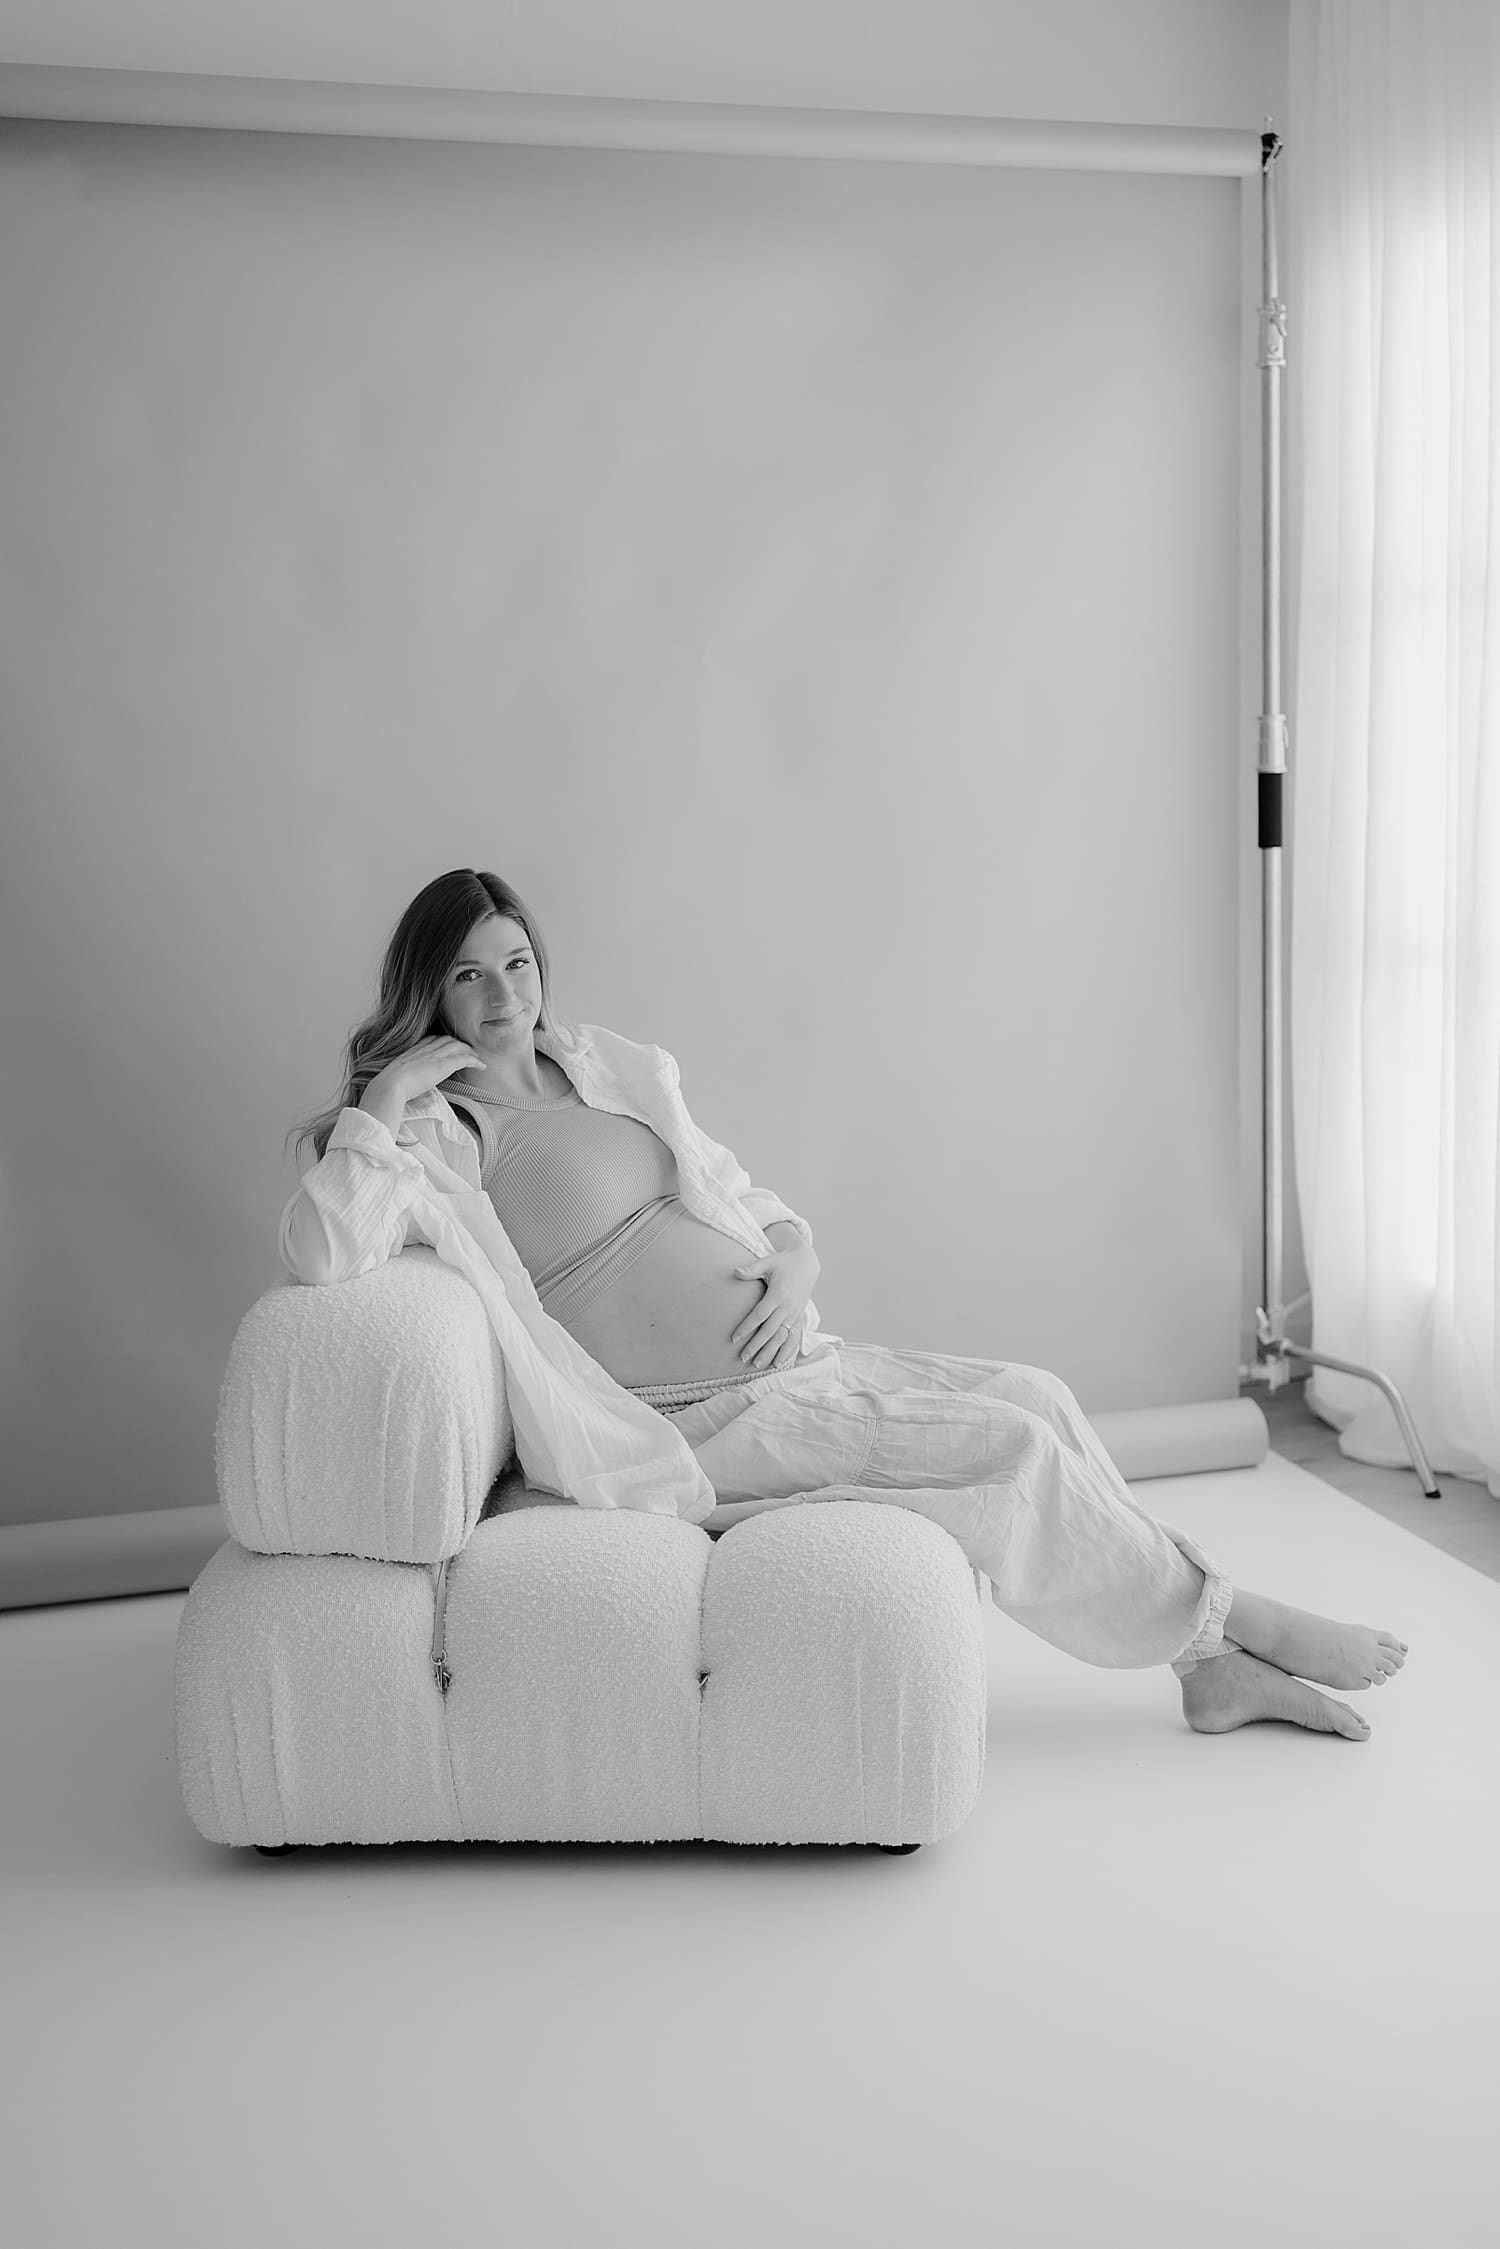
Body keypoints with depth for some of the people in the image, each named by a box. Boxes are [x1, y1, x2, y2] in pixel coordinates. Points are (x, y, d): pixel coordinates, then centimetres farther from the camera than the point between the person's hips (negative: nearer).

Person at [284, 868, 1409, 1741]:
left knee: (1036, 1397, -3)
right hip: (704, 1428, -7)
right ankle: (1233, 1615, 9)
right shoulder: (429, 1137, -9)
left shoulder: (620, 1072, 11)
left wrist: (792, 1271, -4)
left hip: (788, 1356, 7)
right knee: (1016, 1449, -12)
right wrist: (387, 1097, -24)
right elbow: (321, 1251, -30)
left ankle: (1213, 1670, 8)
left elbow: (764, 1214, 17)